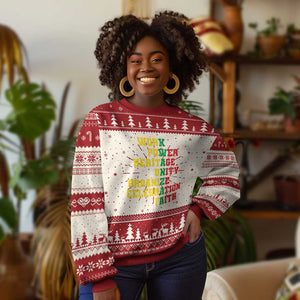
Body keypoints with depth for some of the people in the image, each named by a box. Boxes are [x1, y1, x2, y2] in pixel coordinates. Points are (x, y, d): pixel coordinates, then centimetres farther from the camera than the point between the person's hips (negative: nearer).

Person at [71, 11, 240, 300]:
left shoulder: (195, 128, 1)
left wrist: (200, 208, 0)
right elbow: (85, 199, -8)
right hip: (113, 260, -2)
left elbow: (227, 172, 18)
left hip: (180, 257, 2)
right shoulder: (100, 120, -5)